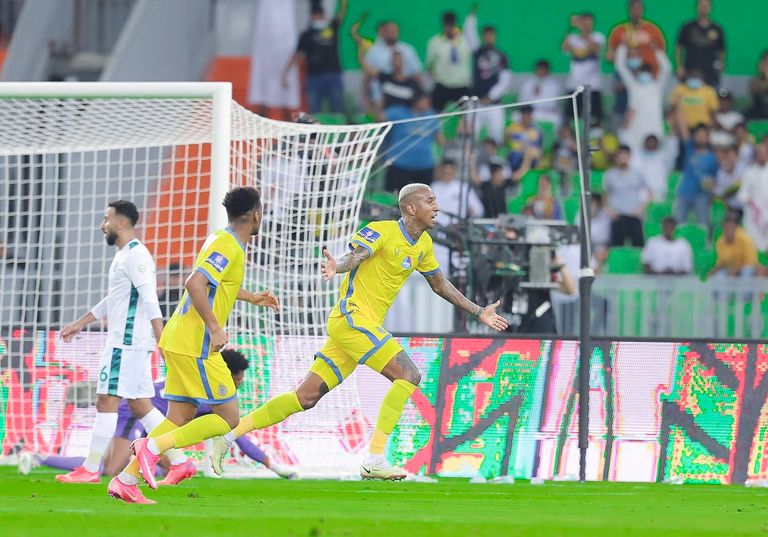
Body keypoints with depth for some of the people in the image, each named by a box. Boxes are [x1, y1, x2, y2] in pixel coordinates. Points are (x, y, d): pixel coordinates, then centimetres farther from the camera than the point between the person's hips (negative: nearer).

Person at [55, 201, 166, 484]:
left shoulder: (134, 255, -13)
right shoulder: (125, 255, 19)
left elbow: (150, 299, -23)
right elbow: (113, 298, 31)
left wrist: (162, 340, -30)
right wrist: (82, 322, 35)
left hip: (126, 343, -10)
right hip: (135, 343, 10)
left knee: (107, 402, -7)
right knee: (140, 405, 9)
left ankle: (90, 470, -5)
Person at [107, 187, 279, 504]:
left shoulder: (222, 241, 17)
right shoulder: (228, 247, -13)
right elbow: (195, 284, -26)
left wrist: (252, 298, 48)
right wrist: (215, 328, -27)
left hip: (178, 343, 10)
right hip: (196, 344, -10)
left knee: (180, 420, 9)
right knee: (228, 417, -5)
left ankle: (125, 480, 1)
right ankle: (153, 446, -16)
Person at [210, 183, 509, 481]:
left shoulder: (423, 244, 15)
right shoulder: (381, 232, -11)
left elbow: (440, 285, 28)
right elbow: (354, 257, -27)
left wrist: (479, 312, 28)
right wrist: (336, 267, -50)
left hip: (364, 326, 9)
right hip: (352, 317, -9)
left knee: (306, 398, 5)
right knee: (408, 375, -17)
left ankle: (229, 435, 7)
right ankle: (374, 460, -19)